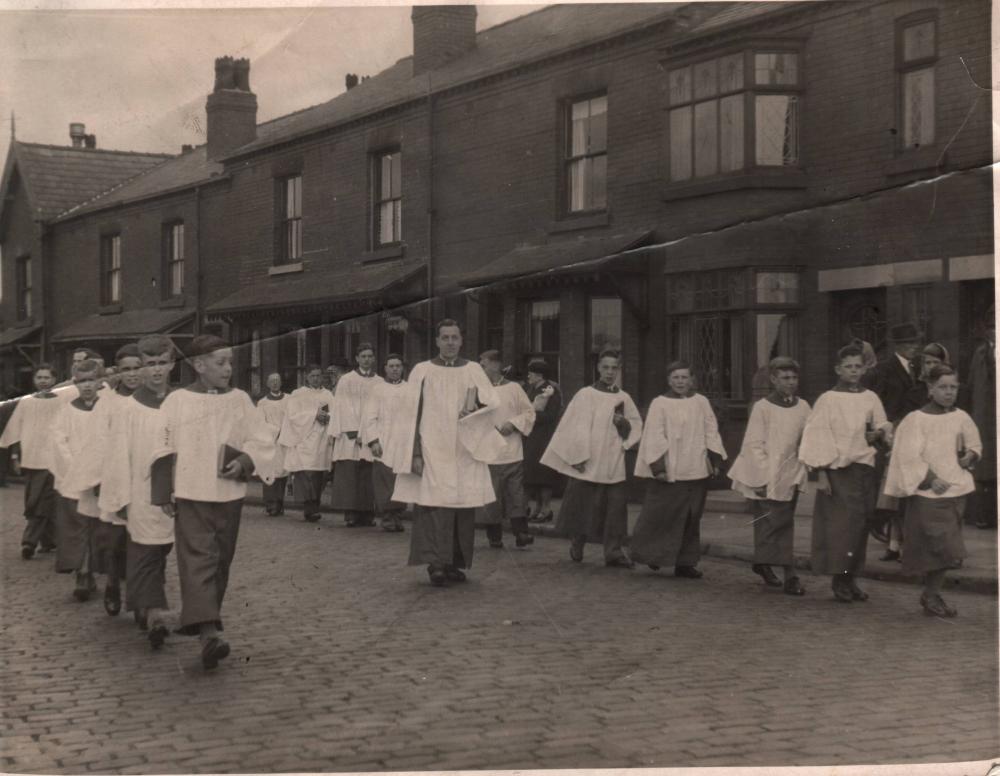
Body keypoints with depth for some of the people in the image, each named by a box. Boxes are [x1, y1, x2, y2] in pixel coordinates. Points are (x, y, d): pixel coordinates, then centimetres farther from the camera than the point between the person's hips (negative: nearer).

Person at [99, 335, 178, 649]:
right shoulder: (129, 408, -3)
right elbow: (120, 456, -2)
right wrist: (122, 498, -5)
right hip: (141, 495, -3)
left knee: (158, 554, 12)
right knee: (146, 555, -9)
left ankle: (146, 610, 26)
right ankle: (156, 615, -15)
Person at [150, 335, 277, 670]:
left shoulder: (240, 400, 6)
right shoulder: (176, 401, 0)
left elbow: (263, 440, 7)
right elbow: (162, 449, 1)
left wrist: (245, 461, -13)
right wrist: (164, 493, -4)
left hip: (228, 494, 3)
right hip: (190, 494, -3)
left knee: (221, 561, 11)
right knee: (198, 558, -14)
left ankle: (199, 618, 28)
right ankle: (208, 630, -24)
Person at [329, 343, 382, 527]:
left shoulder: (380, 383, 12)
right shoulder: (346, 380, 7)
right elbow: (344, 408, 0)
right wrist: (355, 433, -12)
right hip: (350, 435, -2)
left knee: (368, 477, -3)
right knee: (349, 475, -7)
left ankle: (367, 514, -1)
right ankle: (351, 514, -7)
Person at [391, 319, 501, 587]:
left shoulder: (473, 370, 10)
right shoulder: (422, 371, 3)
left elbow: (493, 400, 0)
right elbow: (412, 413, 0)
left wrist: (476, 398, -22)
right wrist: (415, 453, -7)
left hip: (465, 452, 3)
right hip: (432, 451, -3)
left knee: (463, 507, 2)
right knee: (436, 505, -13)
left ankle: (455, 563, 11)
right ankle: (436, 564, -14)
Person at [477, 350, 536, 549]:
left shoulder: (514, 388, 4)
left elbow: (529, 412, 5)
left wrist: (513, 423, -9)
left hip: (512, 452, -1)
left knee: (516, 494, -3)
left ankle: (520, 533, -2)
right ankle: (494, 536, 9)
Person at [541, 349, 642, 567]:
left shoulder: (624, 398, 9)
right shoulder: (586, 394, -4)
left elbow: (637, 425, 17)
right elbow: (578, 428, -7)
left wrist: (624, 423, -5)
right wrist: (580, 457, -12)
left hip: (614, 464, 3)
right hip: (589, 463, -3)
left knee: (615, 507, -2)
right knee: (584, 505, 3)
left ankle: (613, 551, 3)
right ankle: (576, 544, 24)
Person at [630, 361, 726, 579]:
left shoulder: (701, 402, 8)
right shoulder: (659, 404, -4)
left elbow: (711, 432, 9)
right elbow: (655, 437, -7)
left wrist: (715, 460, 2)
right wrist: (658, 467, -13)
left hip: (695, 471, 4)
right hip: (668, 472, -4)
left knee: (691, 518, 7)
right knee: (661, 515, -1)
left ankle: (685, 562, 15)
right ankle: (652, 553, 18)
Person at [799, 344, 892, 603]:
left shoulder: (871, 398, 7)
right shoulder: (827, 400, -5)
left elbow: (883, 426, 15)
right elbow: (818, 436, -7)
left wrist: (879, 433, -10)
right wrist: (820, 473, -12)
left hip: (864, 469, 4)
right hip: (837, 470, -4)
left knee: (860, 525, 6)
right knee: (839, 525, -6)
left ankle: (850, 578, 15)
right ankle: (838, 580, 3)